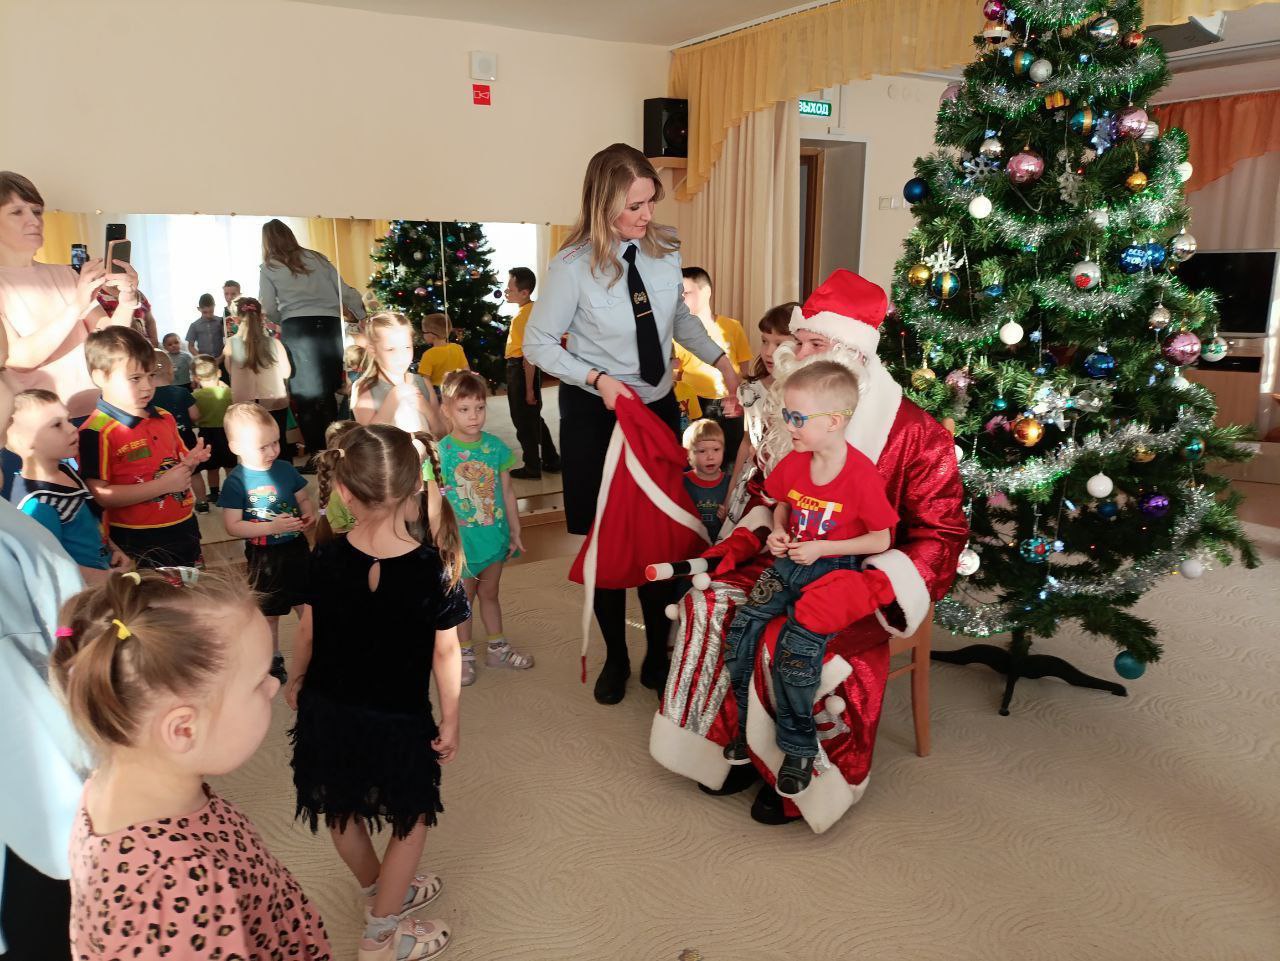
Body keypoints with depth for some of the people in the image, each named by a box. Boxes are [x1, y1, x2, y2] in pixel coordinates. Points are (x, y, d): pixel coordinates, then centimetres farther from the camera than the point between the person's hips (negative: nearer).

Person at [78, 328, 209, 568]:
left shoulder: (165, 419, 9)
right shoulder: (96, 432, -14)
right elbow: (100, 495, -20)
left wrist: (189, 463, -2)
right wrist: (163, 485, -20)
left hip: (185, 528, 7)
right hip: (139, 540, -7)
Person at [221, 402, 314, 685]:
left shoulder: (286, 469, -3)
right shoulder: (236, 482, -15)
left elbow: (303, 498, 10)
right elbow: (232, 526, -17)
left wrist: (309, 514, -12)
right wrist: (271, 527, -27)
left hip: (296, 548, 3)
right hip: (264, 557, -3)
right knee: (268, 612, 15)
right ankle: (273, 661, 34)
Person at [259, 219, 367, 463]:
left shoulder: (269, 268, 9)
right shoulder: (317, 258, 16)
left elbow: (268, 310, 3)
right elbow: (345, 292, 11)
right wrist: (364, 318, 16)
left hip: (297, 329, -3)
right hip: (330, 325, 3)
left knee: (304, 396, 4)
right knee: (328, 393, 12)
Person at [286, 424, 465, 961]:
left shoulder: (326, 559, -15)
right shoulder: (434, 567, -22)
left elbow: (307, 633, -3)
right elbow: (445, 651, -15)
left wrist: (295, 682, 17)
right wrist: (450, 719, -1)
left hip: (328, 709, 3)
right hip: (399, 719, -3)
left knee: (343, 810, 27)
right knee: (413, 816, 20)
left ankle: (381, 891, 49)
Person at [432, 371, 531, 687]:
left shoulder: (496, 447, -5)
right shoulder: (440, 453, -14)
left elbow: (507, 492, 3)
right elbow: (434, 500, -11)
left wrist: (515, 531, 7)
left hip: (494, 536, 3)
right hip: (460, 541, -3)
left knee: (490, 593, 20)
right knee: (464, 598, 14)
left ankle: (498, 648, 36)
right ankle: (465, 655, 29)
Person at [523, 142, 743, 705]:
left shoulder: (665, 249, -3)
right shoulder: (573, 266, -17)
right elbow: (537, 344, -9)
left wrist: (721, 361, 1)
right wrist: (597, 378, -20)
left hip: (659, 405, 3)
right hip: (594, 413, -3)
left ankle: (658, 655, 26)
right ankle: (615, 657, 30)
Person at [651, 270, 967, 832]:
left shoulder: (917, 435, -17)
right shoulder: (792, 419, 3)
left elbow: (941, 538, -19)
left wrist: (862, 589, -35)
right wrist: (746, 536, -4)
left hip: (866, 588, -6)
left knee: (787, 646, -32)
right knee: (706, 608, -17)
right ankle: (742, 745, 4)